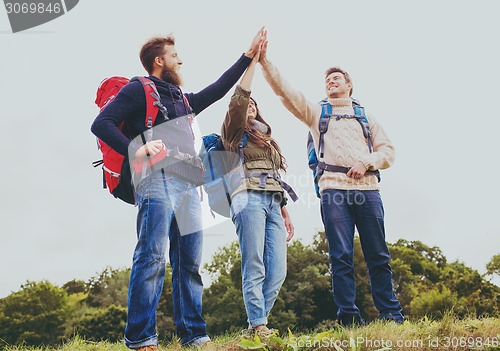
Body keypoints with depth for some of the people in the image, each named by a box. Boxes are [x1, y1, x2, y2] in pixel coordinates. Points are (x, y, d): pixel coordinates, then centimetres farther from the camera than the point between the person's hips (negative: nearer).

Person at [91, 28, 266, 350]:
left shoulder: (183, 99, 30)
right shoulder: (138, 90, 7)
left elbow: (217, 90, 38)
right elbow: (101, 124, -2)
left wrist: (247, 57, 39)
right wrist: (135, 149, -16)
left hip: (188, 186, 8)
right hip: (157, 180, -7)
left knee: (190, 262, 4)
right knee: (152, 257, -15)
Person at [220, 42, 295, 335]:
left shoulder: (267, 140, 32)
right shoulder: (235, 133, 13)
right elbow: (238, 97, -3)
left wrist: (286, 213, 22)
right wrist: (252, 60, 0)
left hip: (273, 203, 6)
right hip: (249, 198, -6)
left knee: (278, 270, -5)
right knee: (255, 268, -12)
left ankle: (256, 324, -1)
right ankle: (258, 325, -12)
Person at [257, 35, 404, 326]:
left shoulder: (365, 116, 23)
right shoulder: (316, 113, 20)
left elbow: (388, 151, 15)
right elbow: (285, 91, 9)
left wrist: (367, 162, -5)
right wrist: (265, 62, -2)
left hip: (367, 187, 1)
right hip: (333, 189, -1)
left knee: (378, 255, 0)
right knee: (341, 256, -6)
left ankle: (391, 313, 4)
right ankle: (348, 316, -4)